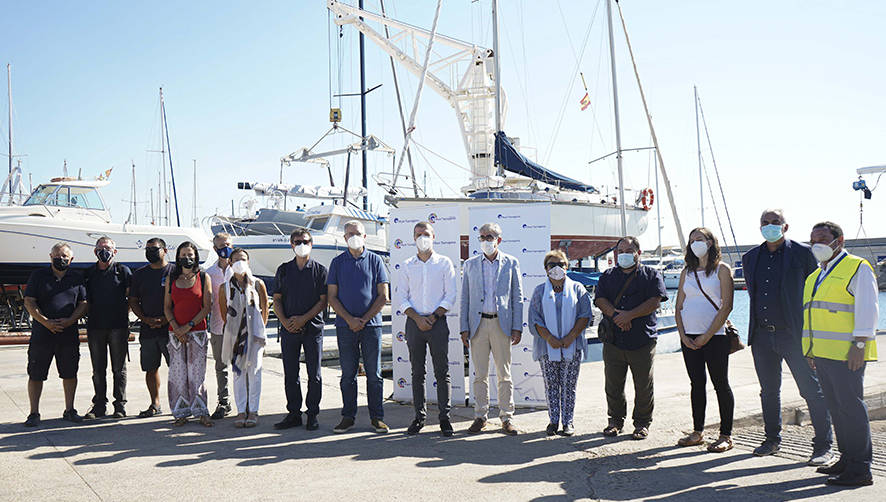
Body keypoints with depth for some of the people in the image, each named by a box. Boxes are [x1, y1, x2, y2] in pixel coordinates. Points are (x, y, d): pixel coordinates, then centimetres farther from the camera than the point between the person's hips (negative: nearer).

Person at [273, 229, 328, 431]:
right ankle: (293, 413, 16)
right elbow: (277, 299, 10)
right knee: (290, 374, 6)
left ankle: (312, 414, 11)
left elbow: (323, 301, -2)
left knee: (314, 374, 1)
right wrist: (284, 321, -6)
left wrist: (303, 319, -12)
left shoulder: (320, 270, 2)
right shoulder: (284, 270, 10)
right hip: (288, 329, 2)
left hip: (313, 328, -2)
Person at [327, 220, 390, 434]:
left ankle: (377, 417, 10)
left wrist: (364, 319, -7)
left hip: (371, 324, -1)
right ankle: (348, 417, 14)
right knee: (348, 374, 6)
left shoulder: (375, 260, 5)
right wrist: (349, 319, -8)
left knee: (374, 374, 2)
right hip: (345, 326, 1)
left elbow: (383, 295, 2)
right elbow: (332, 297, 4)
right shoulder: (337, 262, 8)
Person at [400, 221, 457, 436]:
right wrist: (417, 318, -9)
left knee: (442, 372, 0)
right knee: (417, 372, 6)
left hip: (437, 322, -2)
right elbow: (403, 299, 5)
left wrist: (433, 317, -10)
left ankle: (445, 417, 7)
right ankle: (419, 416, 15)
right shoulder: (407, 266, 9)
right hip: (414, 322, 2)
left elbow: (450, 296, 0)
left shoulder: (444, 263, 4)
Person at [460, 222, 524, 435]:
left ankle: (507, 417, 12)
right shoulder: (470, 264, 9)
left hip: (502, 324, -1)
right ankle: (480, 416, 15)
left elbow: (517, 297, 5)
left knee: (504, 374, 3)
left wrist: (517, 328, -2)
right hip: (477, 324, 1)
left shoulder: (511, 263, 5)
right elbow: (465, 298, 10)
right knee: (480, 374, 5)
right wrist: (464, 327, 3)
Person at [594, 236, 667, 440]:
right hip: (613, 339, 2)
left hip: (643, 341, -2)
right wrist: (616, 315, -15)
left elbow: (654, 301, -6)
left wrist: (630, 315, -15)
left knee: (643, 385, 3)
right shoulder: (608, 276, 16)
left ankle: (642, 423, 18)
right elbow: (600, 300, 3)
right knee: (613, 384, 7)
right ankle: (616, 420, 24)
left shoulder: (652, 275, 7)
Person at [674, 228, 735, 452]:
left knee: (720, 384, -1)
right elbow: (679, 306, 12)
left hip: (714, 337, -5)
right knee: (697, 384, 9)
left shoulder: (722, 269, -1)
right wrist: (682, 334, -2)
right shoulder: (687, 272, 14)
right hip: (689, 338, 5)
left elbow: (726, 306, -8)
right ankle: (697, 432, 17)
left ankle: (726, 435, 6)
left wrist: (707, 336, -13)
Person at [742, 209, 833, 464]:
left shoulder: (802, 253, -3)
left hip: (794, 335, -5)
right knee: (769, 391, 14)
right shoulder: (750, 257, 12)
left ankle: (824, 446, 6)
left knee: (812, 390, -2)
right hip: (762, 335, 5)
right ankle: (772, 440, 27)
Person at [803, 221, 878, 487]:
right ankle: (847, 460, 20)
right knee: (835, 407, 12)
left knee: (850, 405, -7)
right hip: (823, 353, 9)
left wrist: (859, 343, -19)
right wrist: (812, 350, 20)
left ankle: (860, 470, -2)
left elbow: (867, 308, -12)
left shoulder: (857, 268, -5)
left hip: (846, 353, -8)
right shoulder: (816, 276, 20)